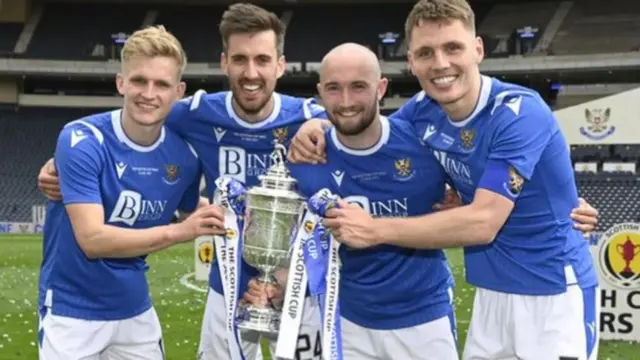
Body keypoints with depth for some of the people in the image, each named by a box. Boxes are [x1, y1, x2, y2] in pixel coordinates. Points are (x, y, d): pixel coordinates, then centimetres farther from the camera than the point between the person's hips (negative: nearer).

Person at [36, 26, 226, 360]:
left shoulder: (183, 155, -5)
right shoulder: (81, 141, -19)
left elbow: (199, 213, 12)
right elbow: (92, 239, -26)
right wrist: (179, 231, -34)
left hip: (135, 310, 5)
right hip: (73, 312, -4)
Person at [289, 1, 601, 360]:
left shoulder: (519, 114, -22)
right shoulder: (422, 111, -3)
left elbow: (483, 223, -27)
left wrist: (376, 230, -25)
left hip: (554, 293, -6)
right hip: (492, 292, 6)